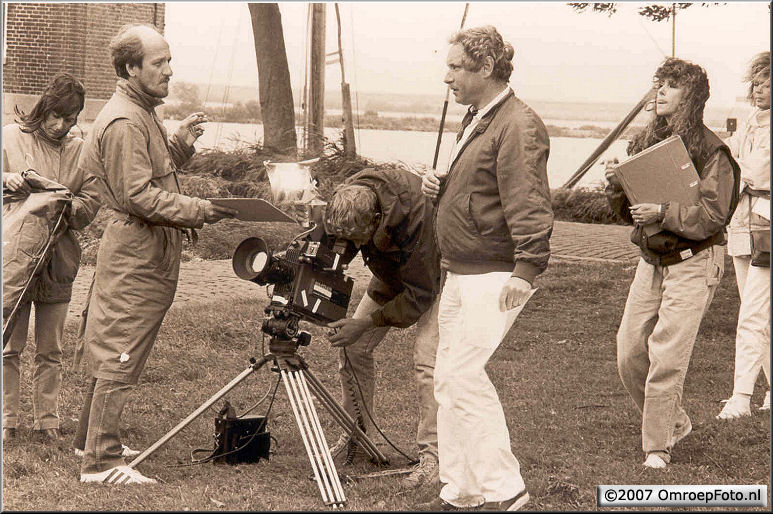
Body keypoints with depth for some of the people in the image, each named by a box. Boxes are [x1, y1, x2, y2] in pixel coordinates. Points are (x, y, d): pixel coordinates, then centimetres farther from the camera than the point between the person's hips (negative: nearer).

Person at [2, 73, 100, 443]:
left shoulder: (80, 151, 8)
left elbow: (90, 204, 6)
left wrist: (66, 207, -14)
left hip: (57, 260, 3)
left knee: (50, 350, 8)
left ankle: (46, 421, 15)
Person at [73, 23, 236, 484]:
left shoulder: (144, 114, 17)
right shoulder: (124, 122, -17)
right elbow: (139, 195, -22)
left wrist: (181, 146, 8)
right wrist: (197, 210, -24)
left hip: (151, 251, 10)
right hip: (135, 252, -10)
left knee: (114, 354, 17)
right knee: (121, 357, -9)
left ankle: (93, 440, 28)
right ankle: (101, 462, -7)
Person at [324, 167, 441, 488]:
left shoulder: (415, 218, -41)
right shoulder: (348, 200, -23)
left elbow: (420, 294, -31)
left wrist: (367, 322, -32)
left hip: (435, 276, -6)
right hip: (393, 272, 7)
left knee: (426, 359, -21)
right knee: (353, 347, -1)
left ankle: (432, 457, -17)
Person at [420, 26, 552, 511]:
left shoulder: (518, 125, -14)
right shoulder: (476, 120, 18)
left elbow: (529, 203, -22)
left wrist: (527, 269, -29)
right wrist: (440, 187, 10)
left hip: (497, 275, -10)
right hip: (460, 272, 10)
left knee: (462, 371, -16)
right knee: (449, 378, 10)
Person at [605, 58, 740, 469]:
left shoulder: (710, 150, -10)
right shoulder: (645, 142, 9)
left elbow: (712, 215, -16)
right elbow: (627, 211, 13)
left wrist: (664, 213, -26)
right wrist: (616, 186, -7)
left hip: (694, 262, -7)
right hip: (651, 260, 7)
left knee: (666, 358, -9)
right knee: (629, 353, 6)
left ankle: (658, 445, 3)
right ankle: (674, 422, 27)